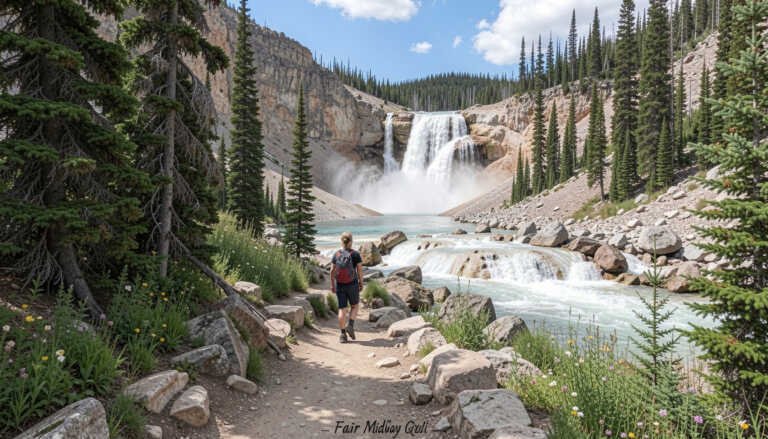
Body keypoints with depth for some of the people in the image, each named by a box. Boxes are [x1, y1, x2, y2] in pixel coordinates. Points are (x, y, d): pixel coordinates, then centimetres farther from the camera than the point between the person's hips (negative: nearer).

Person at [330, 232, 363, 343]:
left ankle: (343, 334, 7)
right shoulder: (355, 254, -8)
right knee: (355, 305, 20)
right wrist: (361, 283, 4)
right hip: (352, 284, -2)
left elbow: (332, 271, -2)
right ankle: (350, 326, 2)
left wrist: (332, 285, 8)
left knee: (342, 309, 7)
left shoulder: (336, 254, -1)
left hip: (339, 285, 2)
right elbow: (360, 270, -8)